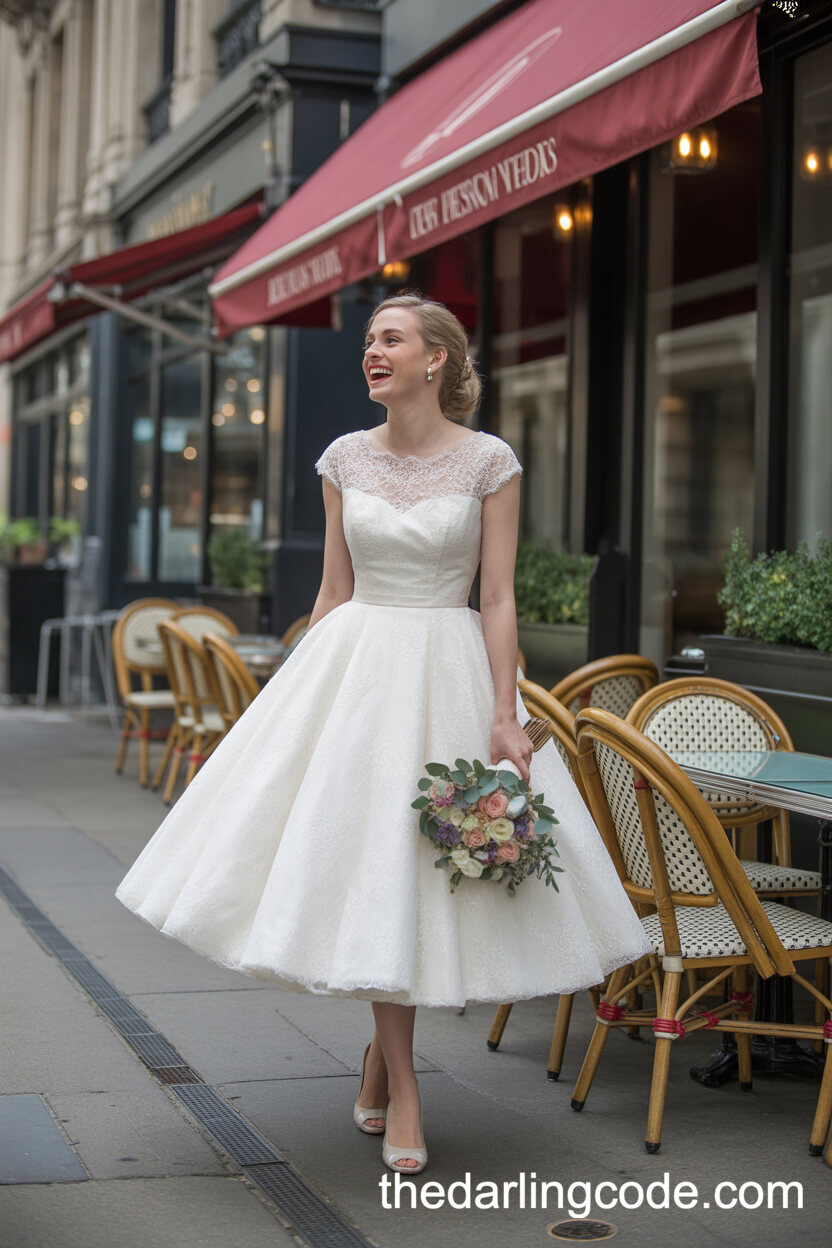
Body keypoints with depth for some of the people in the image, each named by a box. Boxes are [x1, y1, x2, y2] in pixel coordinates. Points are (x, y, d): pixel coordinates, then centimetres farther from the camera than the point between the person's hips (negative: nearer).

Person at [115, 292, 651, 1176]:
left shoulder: (489, 462, -4)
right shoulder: (345, 459, 5)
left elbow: (498, 598, -6)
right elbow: (333, 591, 10)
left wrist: (505, 719, -12)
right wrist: (304, 696, 7)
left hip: (448, 670, -2)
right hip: (355, 665, 2)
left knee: (428, 868, 2)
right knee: (367, 866, 0)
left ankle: (383, 1047, 26)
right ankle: (401, 1089, 11)